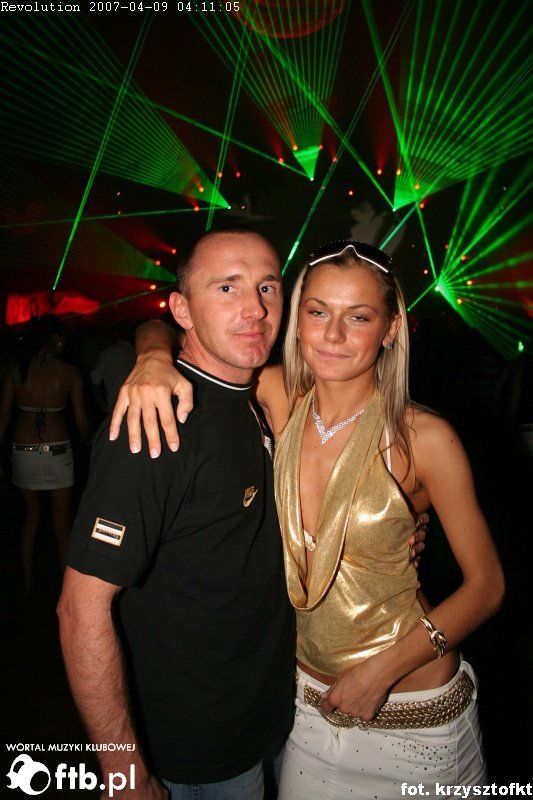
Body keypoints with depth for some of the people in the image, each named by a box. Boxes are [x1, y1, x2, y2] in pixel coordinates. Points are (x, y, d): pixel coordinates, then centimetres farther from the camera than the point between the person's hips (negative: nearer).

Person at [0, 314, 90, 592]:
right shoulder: (70, 373, -7)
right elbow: (81, 421, -4)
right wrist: (88, 442, 16)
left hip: (23, 452, 3)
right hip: (57, 451, -2)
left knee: (31, 515, 21)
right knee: (62, 523, 11)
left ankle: (28, 582, 29)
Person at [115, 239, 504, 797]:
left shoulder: (423, 437, -19)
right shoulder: (284, 401, -11)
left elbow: (486, 584, -10)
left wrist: (385, 667, -18)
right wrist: (155, 363, -23)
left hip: (412, 708, -2)